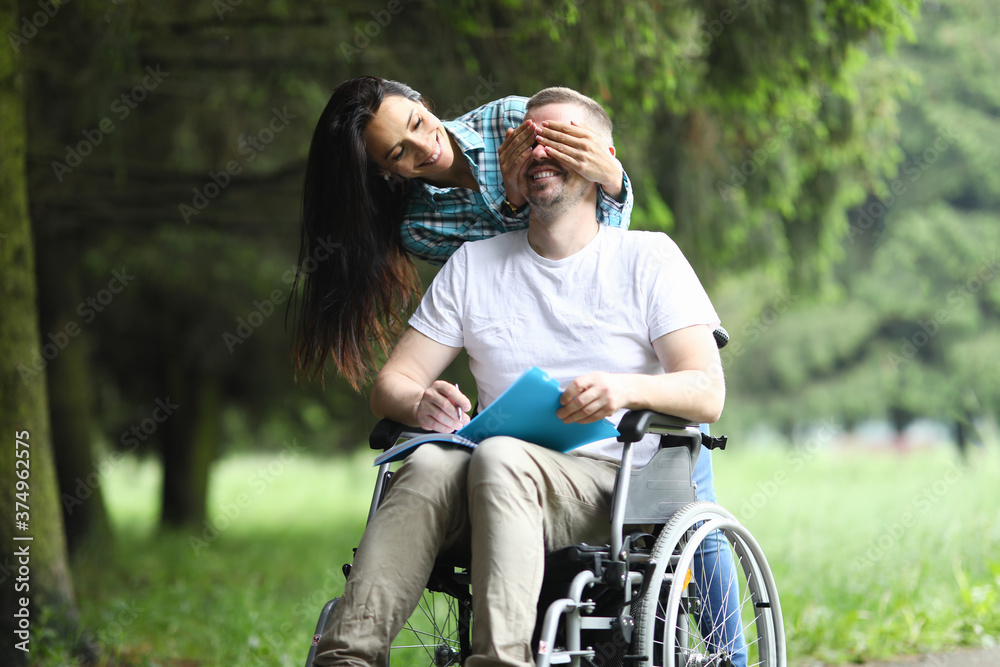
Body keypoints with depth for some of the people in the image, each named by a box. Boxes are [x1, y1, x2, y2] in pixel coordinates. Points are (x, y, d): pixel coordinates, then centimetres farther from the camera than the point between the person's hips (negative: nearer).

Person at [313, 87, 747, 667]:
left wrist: (629, 388, -22)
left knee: (499, 459, -36)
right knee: (428, 464, -33)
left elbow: (708, 394, 0)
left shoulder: (647, 258, 10)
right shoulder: (473, 265, 20)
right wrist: (419, 403, -10)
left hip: (608, 478, -3)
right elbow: (391, 383, 15)